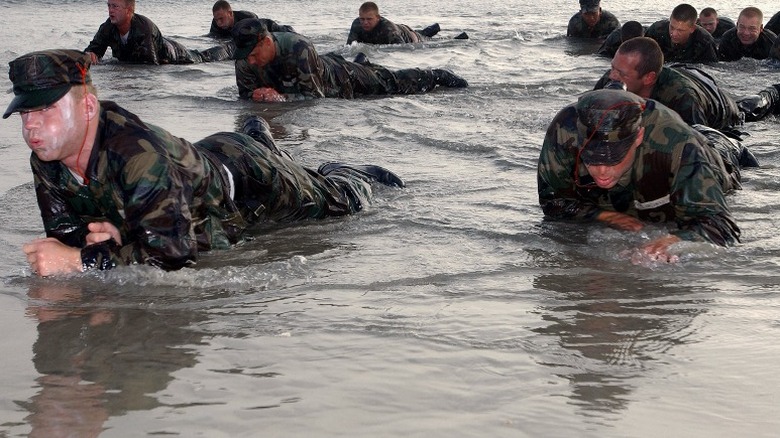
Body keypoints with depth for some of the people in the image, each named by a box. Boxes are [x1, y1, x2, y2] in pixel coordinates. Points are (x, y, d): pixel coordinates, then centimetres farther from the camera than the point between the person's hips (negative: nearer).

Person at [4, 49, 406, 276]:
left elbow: (173, 250, -49)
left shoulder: (139, 152, -48)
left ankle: (357, 175, 52)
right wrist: (111, 238, -37)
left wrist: (83, 260, -54)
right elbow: (64, 232, -14)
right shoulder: (46, 162, -24)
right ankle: (259, 136, 63)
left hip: (244, 172, -6)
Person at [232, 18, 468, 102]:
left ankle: (437, 76, 38)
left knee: (395, 84, 14)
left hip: (340, 78, -5)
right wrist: (257, 95, -38)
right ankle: (362, 63, 68)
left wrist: (280, 98, -53)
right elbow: (244, 94, -15)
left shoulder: (298, 48, -45)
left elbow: (315, 94, -41)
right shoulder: (245, 59, -28)